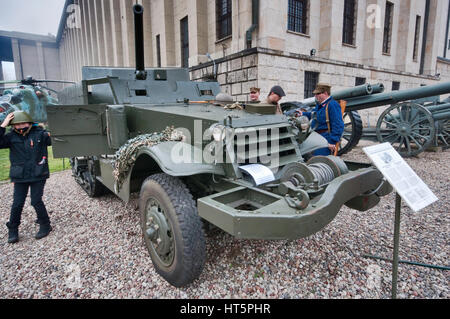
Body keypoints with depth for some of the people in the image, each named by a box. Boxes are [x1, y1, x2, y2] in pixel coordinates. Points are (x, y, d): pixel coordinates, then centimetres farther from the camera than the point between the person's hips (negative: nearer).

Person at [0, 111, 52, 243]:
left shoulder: (39, 133, -4)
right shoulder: (11, 137, 1)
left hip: (38, 175, -2)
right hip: (20, 177, 3)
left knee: (36, 201, 0)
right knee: (17, 204, 6)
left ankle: (45, 226, 18)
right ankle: (13, 230, 23)